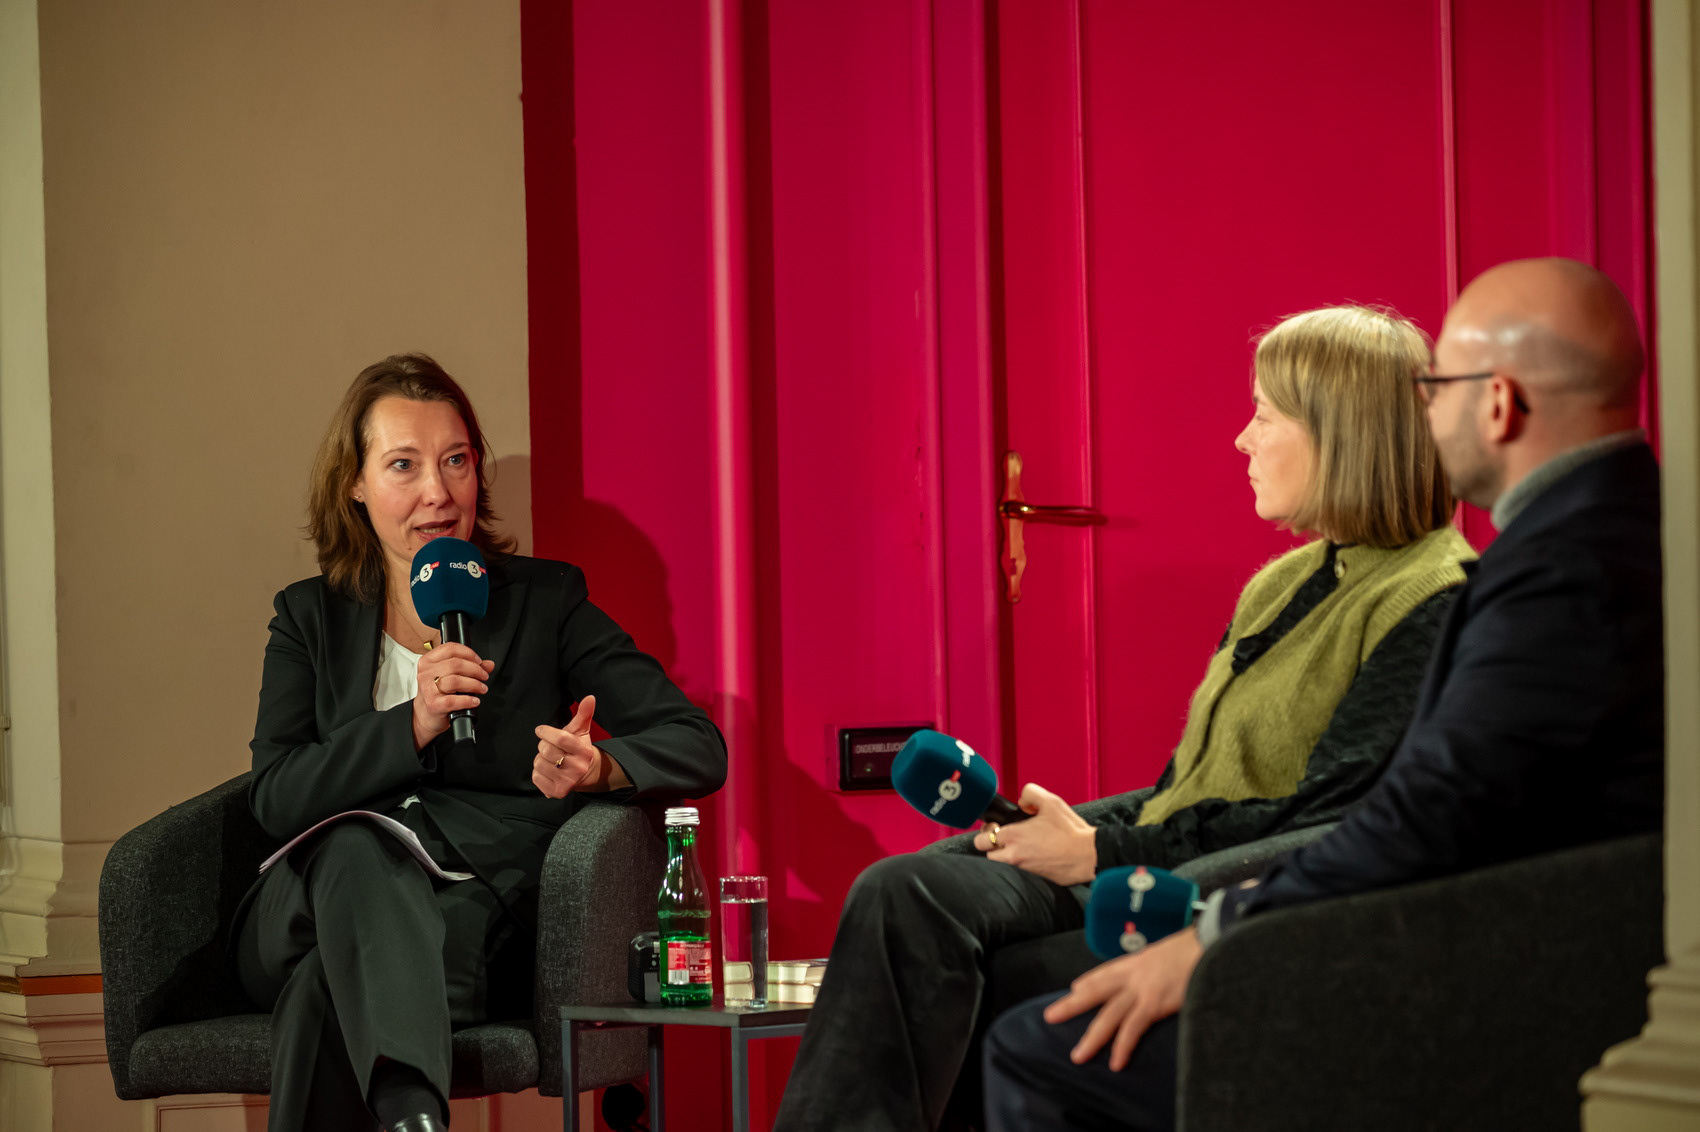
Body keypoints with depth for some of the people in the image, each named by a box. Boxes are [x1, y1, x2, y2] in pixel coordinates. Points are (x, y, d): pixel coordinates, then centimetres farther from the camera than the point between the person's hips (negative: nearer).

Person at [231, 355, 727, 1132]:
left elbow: (699, 748, 2)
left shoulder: (545, 601, 12)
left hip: (478, 925, -1)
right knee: (355, 848, -37)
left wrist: (601, 768, -22)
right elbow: (275, 798, 1)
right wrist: (409, 727, -15)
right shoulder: (309, 618, 17)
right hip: (322, 908, 1)